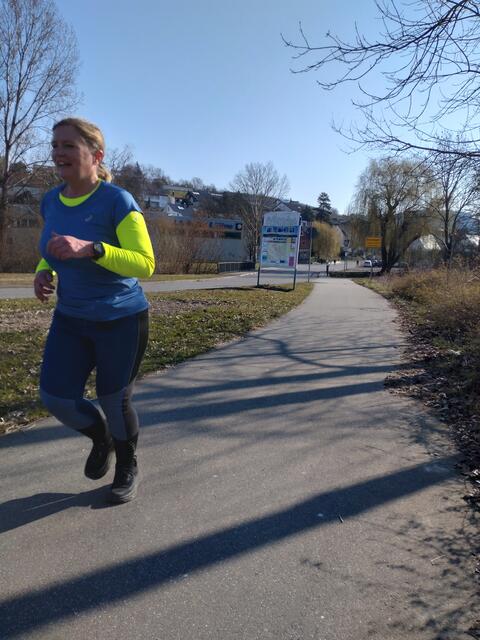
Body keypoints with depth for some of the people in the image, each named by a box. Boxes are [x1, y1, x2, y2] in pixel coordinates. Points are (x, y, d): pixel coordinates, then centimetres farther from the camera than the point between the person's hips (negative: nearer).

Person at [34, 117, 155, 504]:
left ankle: (128, 466, 36)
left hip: (122, 320, -5)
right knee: (55, 397, -1)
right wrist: (45, 272, -4)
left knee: (114, 400, 7)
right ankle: (100, 437, 34)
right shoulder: (50, 202, 3)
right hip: (70, 319, 6)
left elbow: (145, 264, -22)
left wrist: (90, 249, -34)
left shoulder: (117, 201, -16)